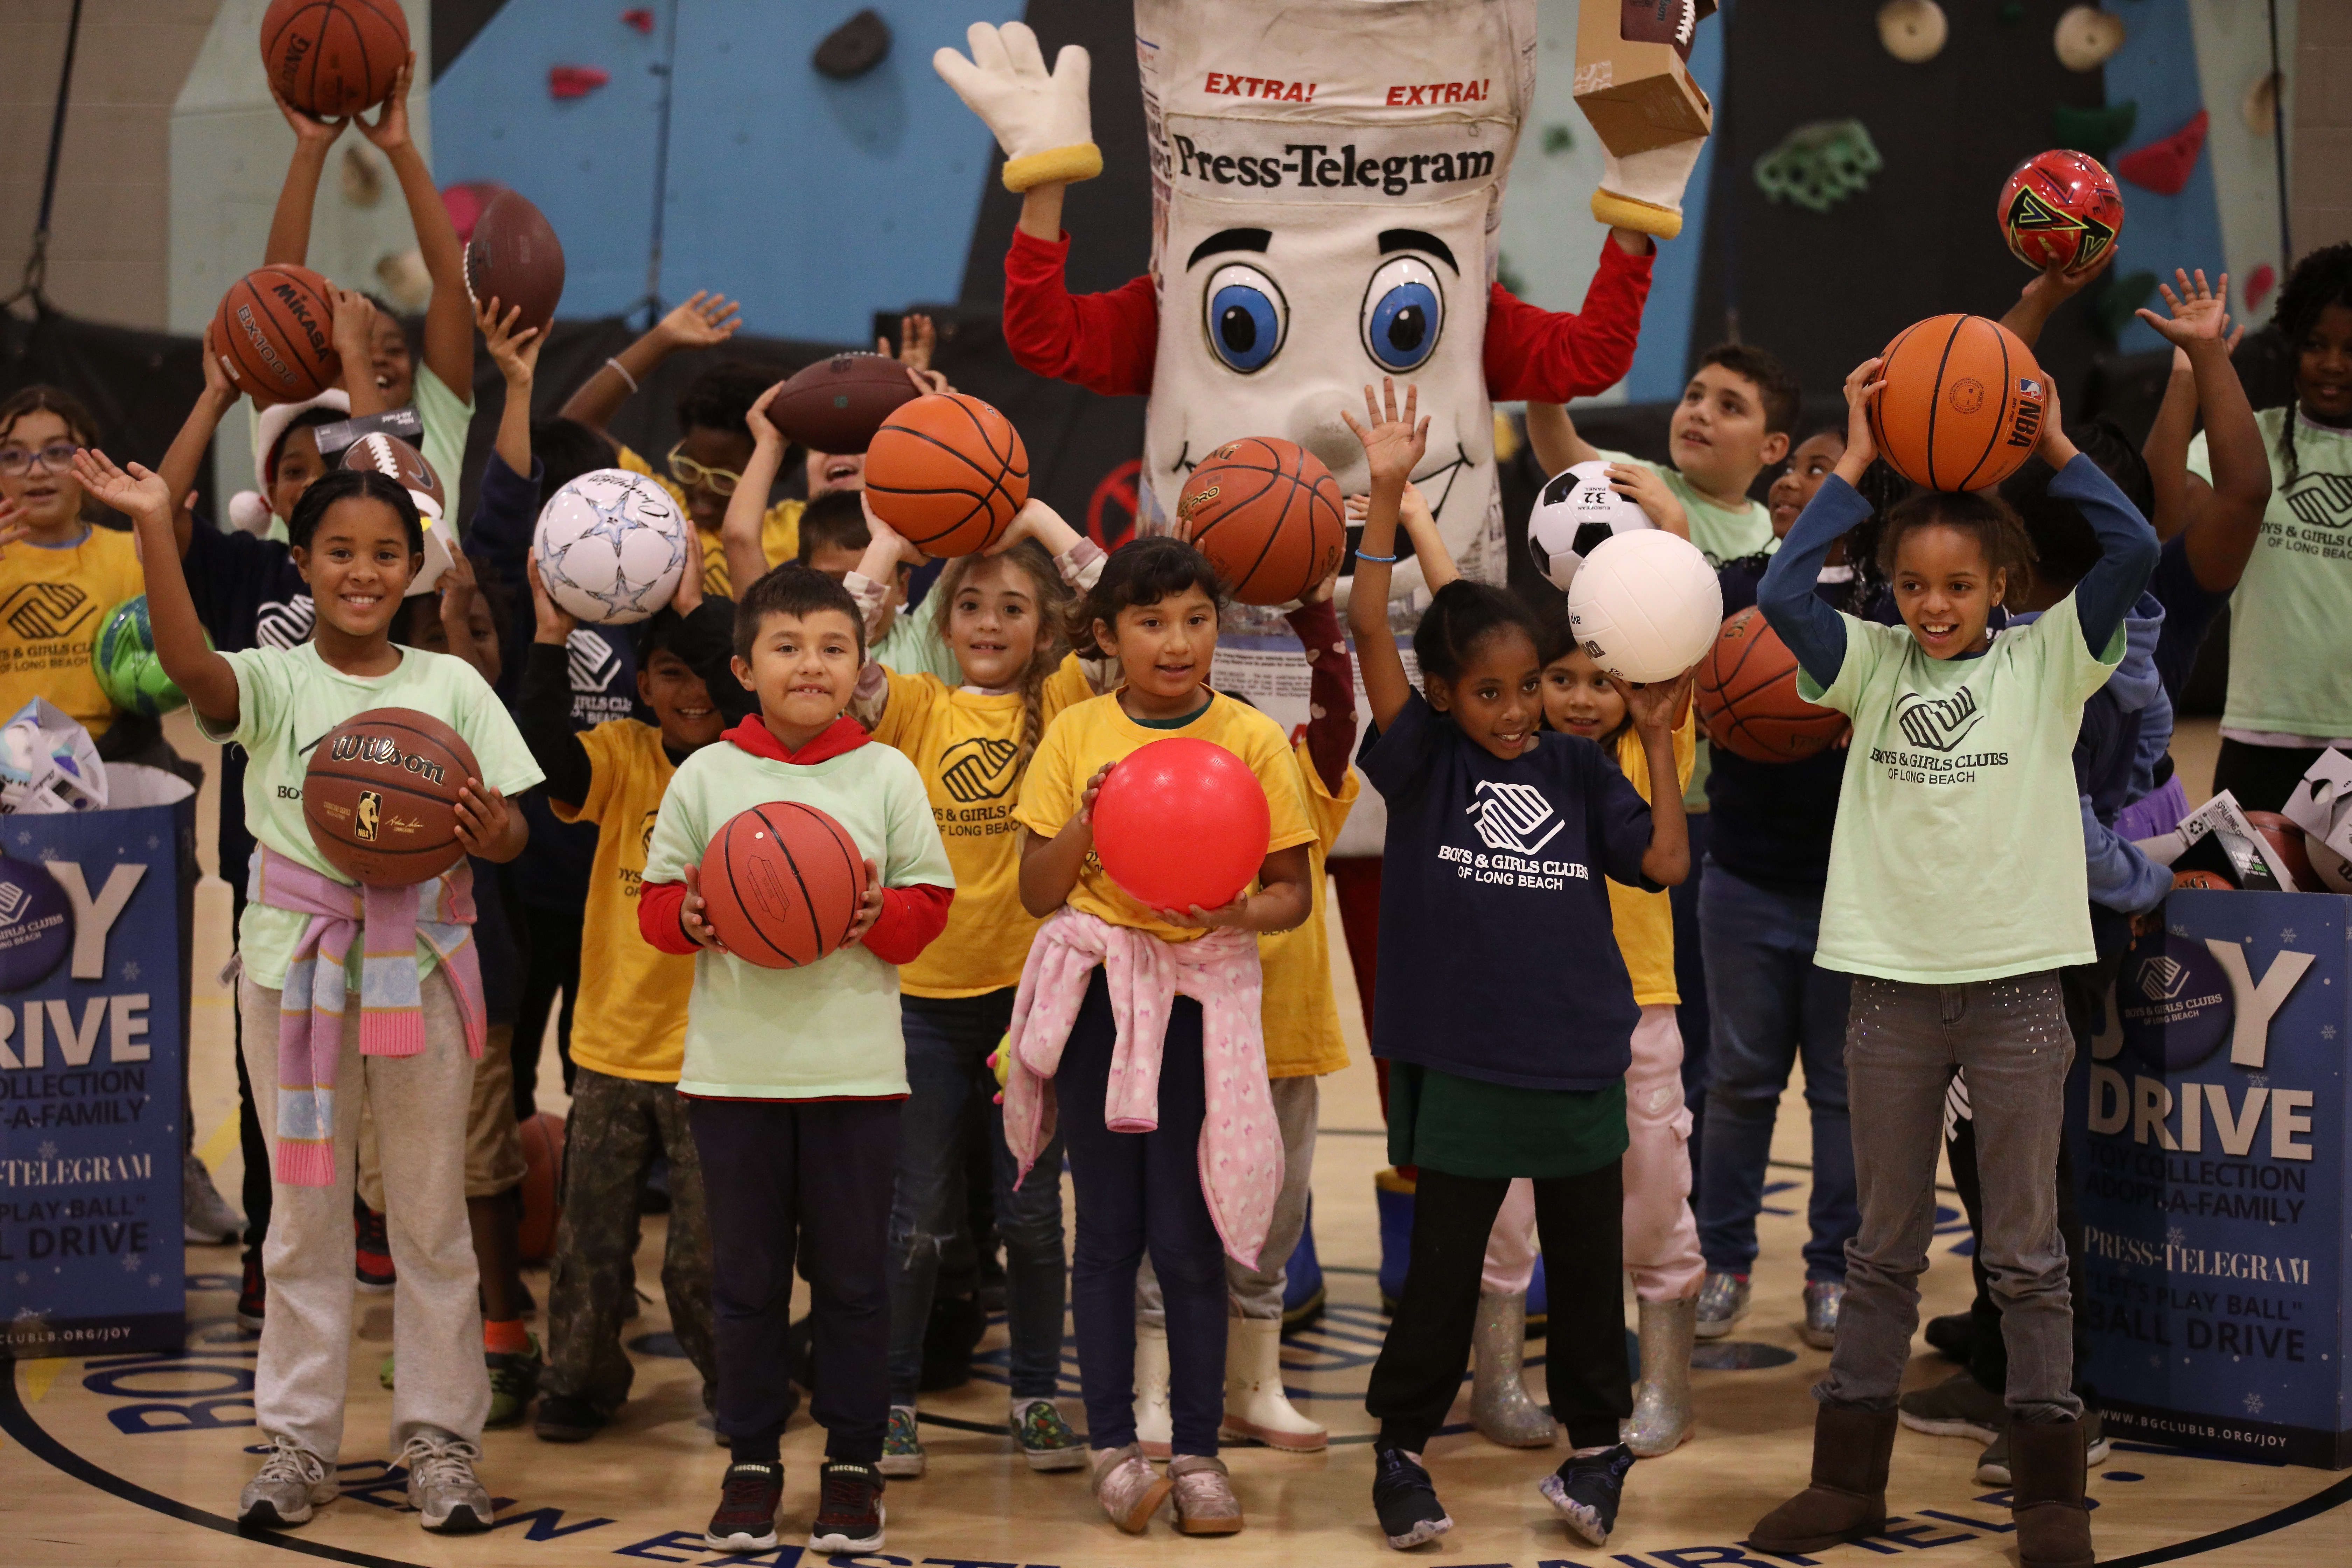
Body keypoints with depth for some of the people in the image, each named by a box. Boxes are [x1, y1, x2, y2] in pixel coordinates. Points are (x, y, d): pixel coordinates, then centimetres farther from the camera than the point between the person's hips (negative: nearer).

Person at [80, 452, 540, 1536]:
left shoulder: (451, 684, 4)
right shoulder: (272, 684, -1)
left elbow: (511, 825, 4)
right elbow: (189, 665, -23)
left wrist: (491, 835, -21)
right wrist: (154, 529, -32)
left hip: (420, 957, 1)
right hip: (294, 957, -1)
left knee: (431, 1211, 6)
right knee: (304, 1207, 8)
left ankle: (439, 1438, 16)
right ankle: (298, 1441, 17)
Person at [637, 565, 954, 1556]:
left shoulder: (887, 776, 4)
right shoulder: (705, 776, 4)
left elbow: (930, 905, 4)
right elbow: (655, 904, 7)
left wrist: (879, 915, -15)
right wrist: (691, 918, -14)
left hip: (854, 1060, 0)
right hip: (734, 1058, 1)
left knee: (852, 1275, 4)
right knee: (746, 1276, 7)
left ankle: (853, 1462, 15)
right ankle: (751, 1462, 18)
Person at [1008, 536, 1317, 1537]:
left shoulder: (1252, 738, 0)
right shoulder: (1077, 737, 3)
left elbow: (1292, 893, 1)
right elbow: (1038, 894, 3)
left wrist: (1235, 911, -19)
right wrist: (1084, 824, -15)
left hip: (1204, 993, -1)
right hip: (1099, 991, 1)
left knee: (1187, 1235, 0)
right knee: (1109, 1229, 5)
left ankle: (1197, 1449, 10)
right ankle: (1112, 1444, 13)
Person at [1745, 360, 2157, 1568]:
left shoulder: (2046, 663, 0)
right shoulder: (1873, 665, 4)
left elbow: (2132, 551, -13)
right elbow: (1784, 590, -12)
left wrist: (2054, 445, -7)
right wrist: (1855, 464, -7)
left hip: (2014, 982, -2)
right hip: (1891, 981, 2)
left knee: (2026, 1252, 5)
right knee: (1883, 1250, 11)